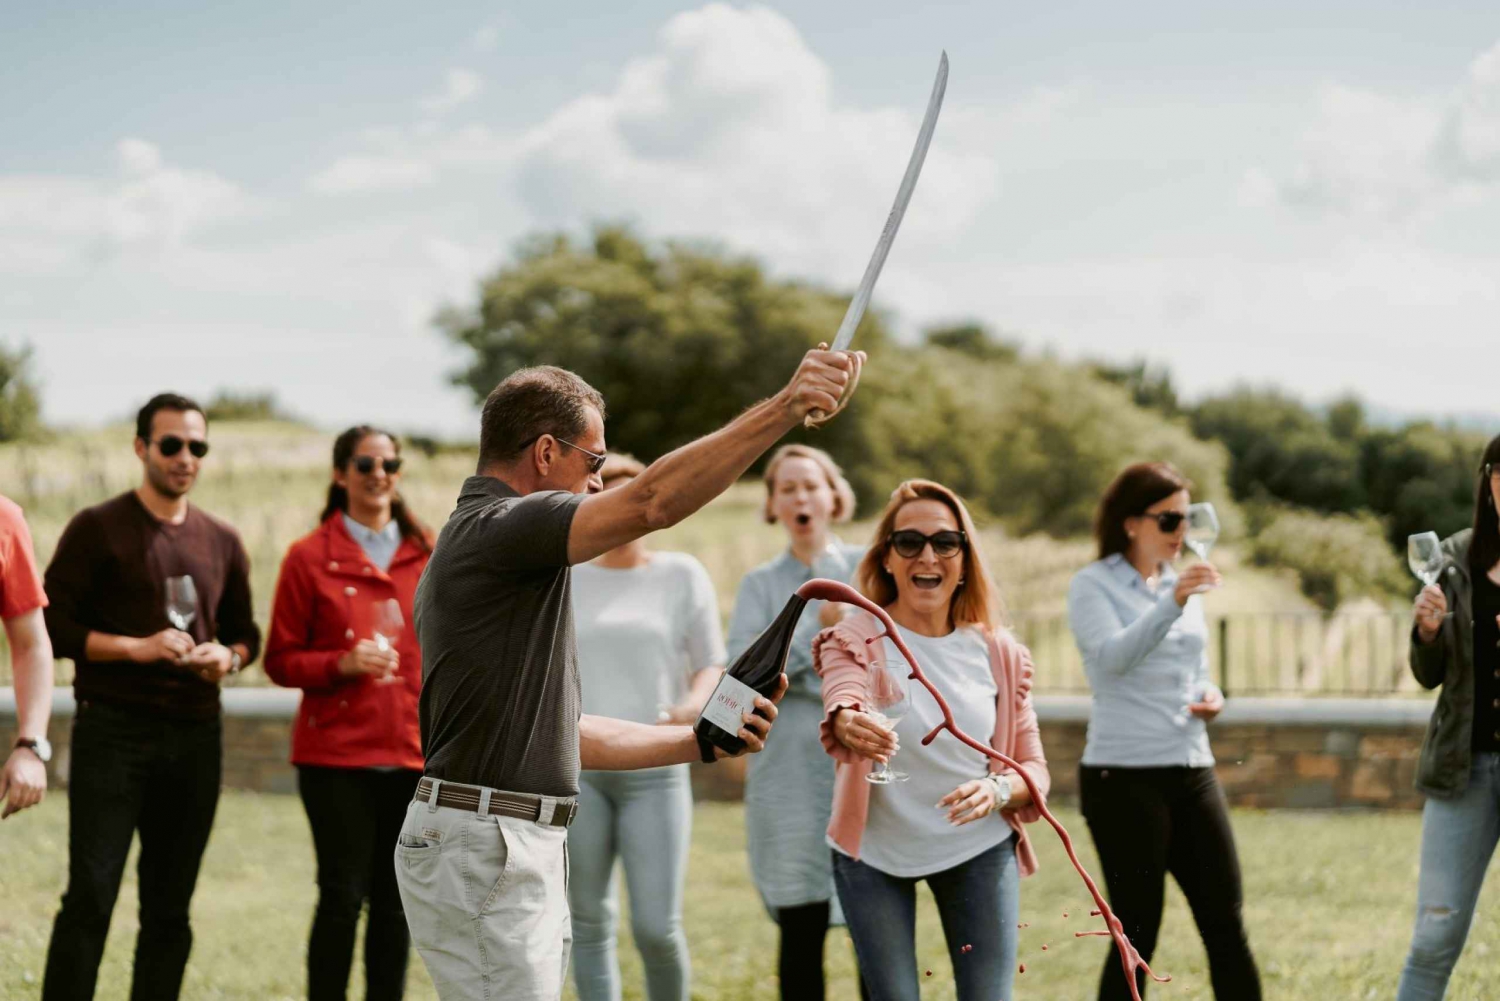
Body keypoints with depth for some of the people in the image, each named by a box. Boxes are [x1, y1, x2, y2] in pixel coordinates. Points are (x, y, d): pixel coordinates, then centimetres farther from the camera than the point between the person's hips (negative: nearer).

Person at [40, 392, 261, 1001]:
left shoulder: (222, 543, 13)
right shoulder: (97, 529, -1)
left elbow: (245, 631, 21)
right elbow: (52, 626, -6)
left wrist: (228, 657, -2)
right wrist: (136, 647, -17)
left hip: (196, 734, 5)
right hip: (113, 728, -5)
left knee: (169, 906, 7)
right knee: (90, 897, -10)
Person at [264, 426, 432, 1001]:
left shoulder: (427, 555, 10)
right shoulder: (309, 557, 1)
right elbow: (280, 661, 1)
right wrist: (343, 663, -16)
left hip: (412, 753, 3)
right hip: (336, 753, -3)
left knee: (396, 901, 7)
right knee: (342, 896, -5)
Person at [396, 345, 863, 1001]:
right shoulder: (496, 528, -12)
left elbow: (557, 733, 22)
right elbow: (654, 501, -28)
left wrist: (706, 743, 20)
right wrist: (785, 408, -31)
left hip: (517, 847, 11)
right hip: (484, 848, -11)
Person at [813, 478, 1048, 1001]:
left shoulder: (998, 652, -3)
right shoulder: (856, 640, -11)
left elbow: (1035, 770, -1)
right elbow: (842, 701, -33)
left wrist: (997, 790, -24)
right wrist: (850, 725, -58)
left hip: (978, 848, 2)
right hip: (874, 852, -2)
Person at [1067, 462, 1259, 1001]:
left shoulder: (1181, 584, 15)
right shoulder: (1093, 585, -4)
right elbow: (1114, 657, -22)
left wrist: (1210, 696, 2)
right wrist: (1172, 603, -35)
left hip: (1192, 773, 6)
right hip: (1124, 777, -6)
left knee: (1226, 926, 2)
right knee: (1138, 934, -3)